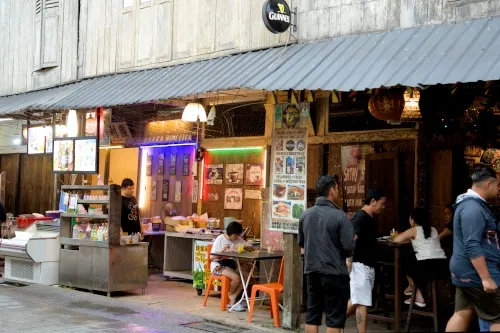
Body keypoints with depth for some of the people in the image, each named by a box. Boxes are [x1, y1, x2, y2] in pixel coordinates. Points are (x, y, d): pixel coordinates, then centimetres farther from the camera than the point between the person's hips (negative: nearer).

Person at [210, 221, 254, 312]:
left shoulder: (238, 240, 7)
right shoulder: (220, 239, -10)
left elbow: (252, 248, 5)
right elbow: (211, 257, -12)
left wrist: (243, 247, -16)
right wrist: (222, 250, -27)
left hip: (231, 264, 6)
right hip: (218, 265, -6)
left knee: (247, 275, -20)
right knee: (236, 277, -30)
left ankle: (232, 299, -12)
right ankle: (230, 297, -1)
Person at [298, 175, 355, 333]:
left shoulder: (305, 214, 3)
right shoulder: (340, 216, -14)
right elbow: (349, 247, -16)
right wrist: (340, 254, 6)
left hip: (312, 271, 5)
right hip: (334, 273, -5)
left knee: (312, 315, 13)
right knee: (334, 318, 3)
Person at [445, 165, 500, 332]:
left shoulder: (472, 204, 14)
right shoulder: (473, 208, -20)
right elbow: (473, 247, -26)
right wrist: (486, 278, -27)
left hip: (467, 272, 10)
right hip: (476, 273, -10)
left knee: (463, 315, 11)